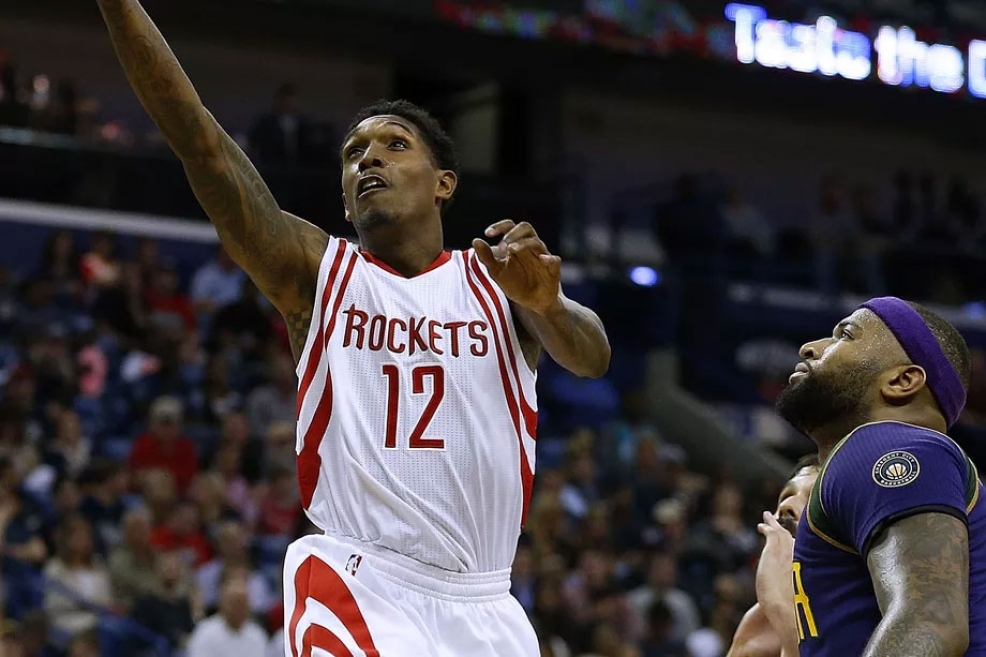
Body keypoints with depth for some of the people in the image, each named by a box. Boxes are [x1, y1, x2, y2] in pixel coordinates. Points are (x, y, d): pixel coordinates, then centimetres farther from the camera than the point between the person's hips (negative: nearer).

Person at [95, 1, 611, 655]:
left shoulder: (500, 278, 7)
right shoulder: (318, 271, 5)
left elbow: (591, 358, -10)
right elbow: (202, 143, -5)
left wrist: (546, 303, -32)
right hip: (357, 594, -2)